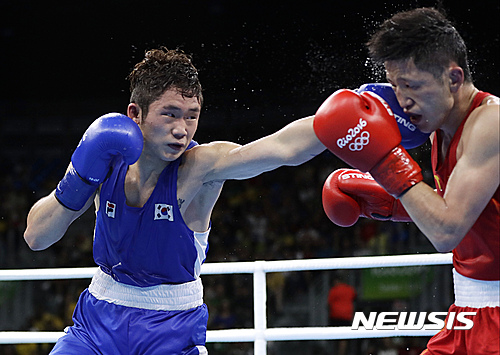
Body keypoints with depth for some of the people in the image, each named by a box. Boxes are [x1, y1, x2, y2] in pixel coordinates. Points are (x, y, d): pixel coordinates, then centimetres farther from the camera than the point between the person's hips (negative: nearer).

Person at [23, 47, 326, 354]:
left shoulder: (200, 165, -19)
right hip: (99, 317, 3)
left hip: (173, 328, -3)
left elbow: (283, 146, -37)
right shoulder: (106, 159, -8)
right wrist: (81, 179, -21)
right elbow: (36, 237, -7)